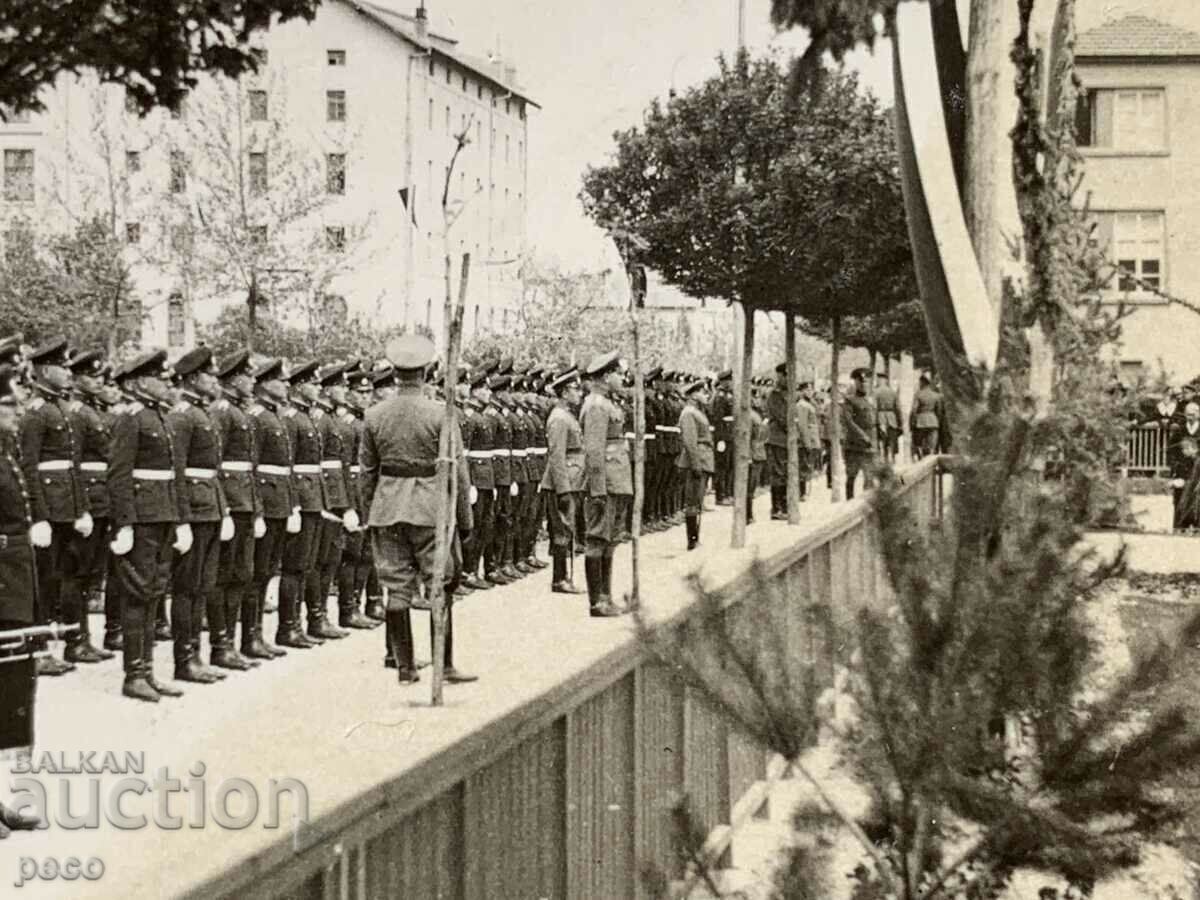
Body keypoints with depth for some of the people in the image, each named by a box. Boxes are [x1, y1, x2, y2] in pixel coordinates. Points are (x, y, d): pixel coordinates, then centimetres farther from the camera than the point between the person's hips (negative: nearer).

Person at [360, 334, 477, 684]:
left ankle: (404, 666, 12)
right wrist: (465, 517, 1)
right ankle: (444, 666, 5)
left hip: (387, 507, 4)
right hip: (431, 509, -3)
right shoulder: (440, 414, -9)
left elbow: (367, 471, 8)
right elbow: (457, 471, -8)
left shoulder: (374, 416, 2)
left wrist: (371, 515, 18)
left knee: (397, 589, 8)